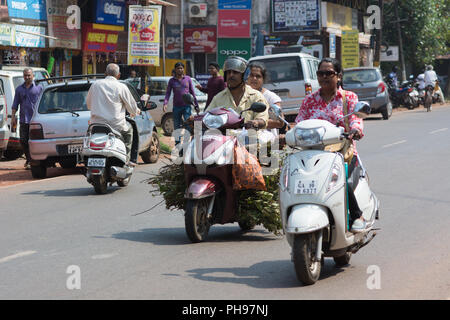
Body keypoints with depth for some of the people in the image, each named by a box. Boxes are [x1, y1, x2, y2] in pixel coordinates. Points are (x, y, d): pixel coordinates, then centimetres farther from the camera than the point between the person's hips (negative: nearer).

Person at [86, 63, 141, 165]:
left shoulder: (95, 84, 6)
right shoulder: (121, 87, -4)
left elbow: (88, 104, 19)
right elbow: (131, 106, 6)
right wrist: (135, 112, 31)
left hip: (97, 123, 3)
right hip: (116, 125, -3)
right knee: (129, 129, 28)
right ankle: (125, 159, 21)